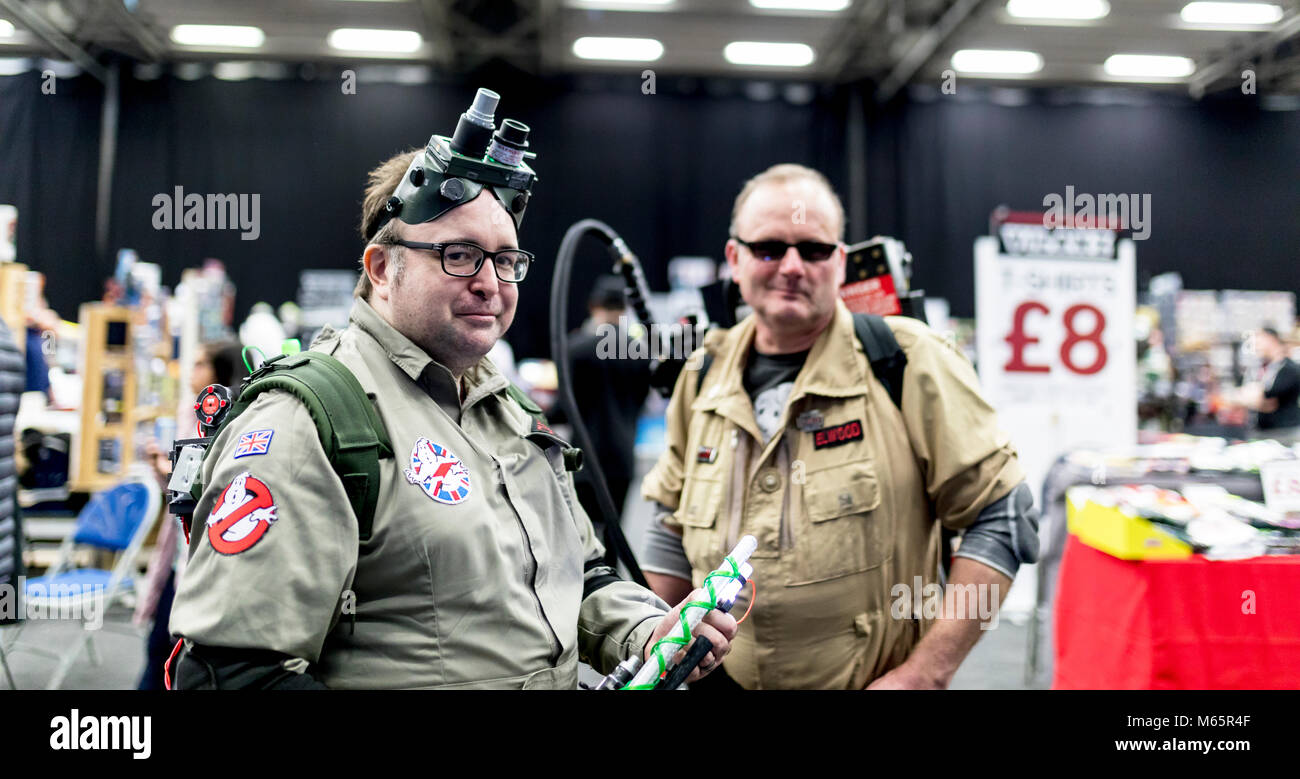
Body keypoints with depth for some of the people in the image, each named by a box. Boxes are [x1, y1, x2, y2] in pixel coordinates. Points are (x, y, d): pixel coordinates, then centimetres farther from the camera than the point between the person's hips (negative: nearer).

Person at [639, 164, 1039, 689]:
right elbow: (675, 535, 12)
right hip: (723, 679, 4)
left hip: (872, 682, -4)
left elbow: (1002, 518, -12)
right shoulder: (704, 377, 2)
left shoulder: (909, 361, -11)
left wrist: (923, 675, -16)